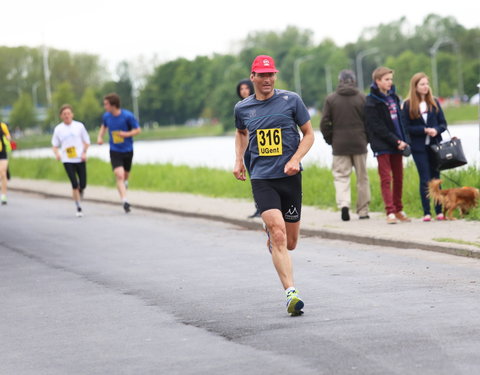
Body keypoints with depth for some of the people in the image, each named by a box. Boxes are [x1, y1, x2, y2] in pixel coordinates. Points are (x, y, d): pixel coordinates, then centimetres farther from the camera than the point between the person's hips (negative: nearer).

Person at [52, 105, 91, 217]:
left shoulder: (79, 126, 4)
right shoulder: (58, 129, 5)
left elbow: (86, 141, 11)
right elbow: (55, 145, 11)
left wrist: (84, 152, -5)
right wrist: (57, 153, -10)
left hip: (80, 159, 1)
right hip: (67, 160, -1)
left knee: (82, 184, -3)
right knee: (74, 185, -11)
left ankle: (80, 193, 34)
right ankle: (78, 208, 0)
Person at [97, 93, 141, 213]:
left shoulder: (128, 116, -15)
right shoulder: (106, 116, -4)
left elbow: (138, 130, -6)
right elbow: (104, 126, 19)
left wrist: (127, 134, -23)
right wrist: (100, 137, 1)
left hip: (127, 150, -1)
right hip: (115, 151, 1)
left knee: (125, 175, 17)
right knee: (119, 176, -16)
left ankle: (125, 182, 55)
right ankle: (124, 201, -20)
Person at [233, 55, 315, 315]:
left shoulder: (291, 100, 0)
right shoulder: (242, 108, 6)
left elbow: (309, 134, 6)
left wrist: (295, 159, -9)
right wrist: (238, 160, 17)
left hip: (289, 177, 1)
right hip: (261, 179, -1)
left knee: (289, 243, 8)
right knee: (279, 235, -19)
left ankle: (270, 232, 45)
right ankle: (291, 293, -21)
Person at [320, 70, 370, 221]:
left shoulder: (331, 99, -1)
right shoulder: (362, 98, 0)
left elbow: (325, 123, -2)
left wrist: (330, 140, 10)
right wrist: (366, 139, 12)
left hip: (339, 145, -1)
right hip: (359, 144, 1)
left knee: (341, 176, 2)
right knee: (362, 177, 10)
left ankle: (343, 203, -22)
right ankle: (363, 210, 12)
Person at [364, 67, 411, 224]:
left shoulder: (393, 97, 14)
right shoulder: (371, 102, -8)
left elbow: (399, 120, 16)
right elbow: (377, 127, -13)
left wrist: (404, 140, 3)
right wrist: (395, 141, -16)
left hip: (396, 145, 7)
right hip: (382, 145, -7)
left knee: (398, 177, 10)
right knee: (386, 179, -8)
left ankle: (398, 210, 19)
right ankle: (390, 212, -10)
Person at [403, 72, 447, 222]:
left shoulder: (434, 103, 8)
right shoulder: (408, 105, -1)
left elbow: (443, 123, 9)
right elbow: (406, 127, -4)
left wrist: (436, 130, -13)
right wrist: (424, 130, -15)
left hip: (435, 145, 3)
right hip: (419, 147, -3)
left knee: (436, 177, 5)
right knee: (425, 179, -5)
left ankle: (439, 211, 8)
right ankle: (426, 213, -2)